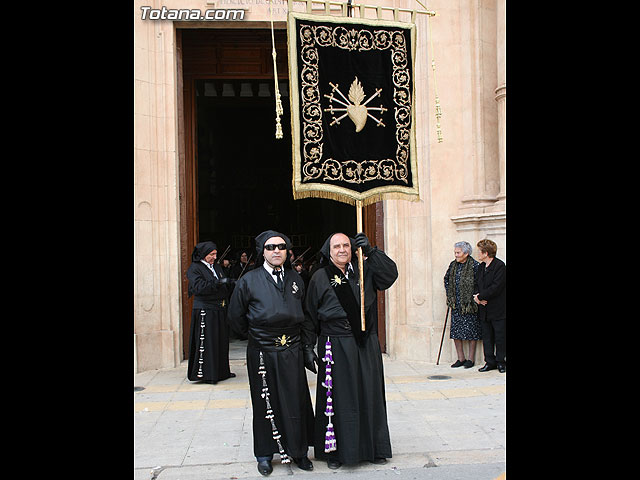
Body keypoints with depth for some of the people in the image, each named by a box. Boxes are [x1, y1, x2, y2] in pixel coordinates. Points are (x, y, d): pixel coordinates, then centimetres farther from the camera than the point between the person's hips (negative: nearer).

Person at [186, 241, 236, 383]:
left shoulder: (216, 267, 16)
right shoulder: (194, 269, -7)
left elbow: (225, 288, 19)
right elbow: (198, 287, -21)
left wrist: (230, 284, -4)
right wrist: (218, 283, -27)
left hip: (220, 310, 7)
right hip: (205, 311, -7)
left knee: (222, 341, 11)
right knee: (206, 342, -6)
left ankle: (222, 370, 21)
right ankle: (204, 373, 1)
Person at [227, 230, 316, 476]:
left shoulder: (295, 279, 7)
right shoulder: (249, 280, -4)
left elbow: (306, 317, 14)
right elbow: (236, 317, 4)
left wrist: (307, 347, 8)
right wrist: (256, 336, 10)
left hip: (292, 352, 2)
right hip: (262, 353, -2)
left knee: (296, 402, 7)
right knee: (265, 404, 8)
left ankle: (298, 451, 23)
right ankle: (265, 454, 24)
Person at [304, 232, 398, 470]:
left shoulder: (364, 271, 6)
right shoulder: (320, 277, 0)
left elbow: (390, 274, -8)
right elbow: (311, 313, 6)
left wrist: (370, 251, -17)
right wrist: (322, 338, 4)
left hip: (366, 345, 3)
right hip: (335, 349, -3)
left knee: (369, 396, 10)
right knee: (339, 399, 3)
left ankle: (373, 448, 24)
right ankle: (334, 450, 16)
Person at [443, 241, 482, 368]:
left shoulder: (475, 266, -10)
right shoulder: (453, 265, 8)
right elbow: (446, 279, 22)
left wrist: (473, 298, -10)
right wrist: (449, 295, 13)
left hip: (470, 305, -5)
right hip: (456, 304, 5)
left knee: (471, 331, 1)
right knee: (455, 332, 5)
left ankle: (470, 359, 11)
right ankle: (461, 358, 14)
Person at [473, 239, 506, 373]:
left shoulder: (500, 266, -12)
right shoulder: (481, 267, 13)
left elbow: (496, 287, -19)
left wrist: (480, 296, -14)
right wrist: (477, 297, -5)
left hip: (498, 310, -7)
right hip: (484, 310, 7)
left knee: (500, 336, 2)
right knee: (487, 337, 10)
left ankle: (500, 362, 14)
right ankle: (490, 362, 18)